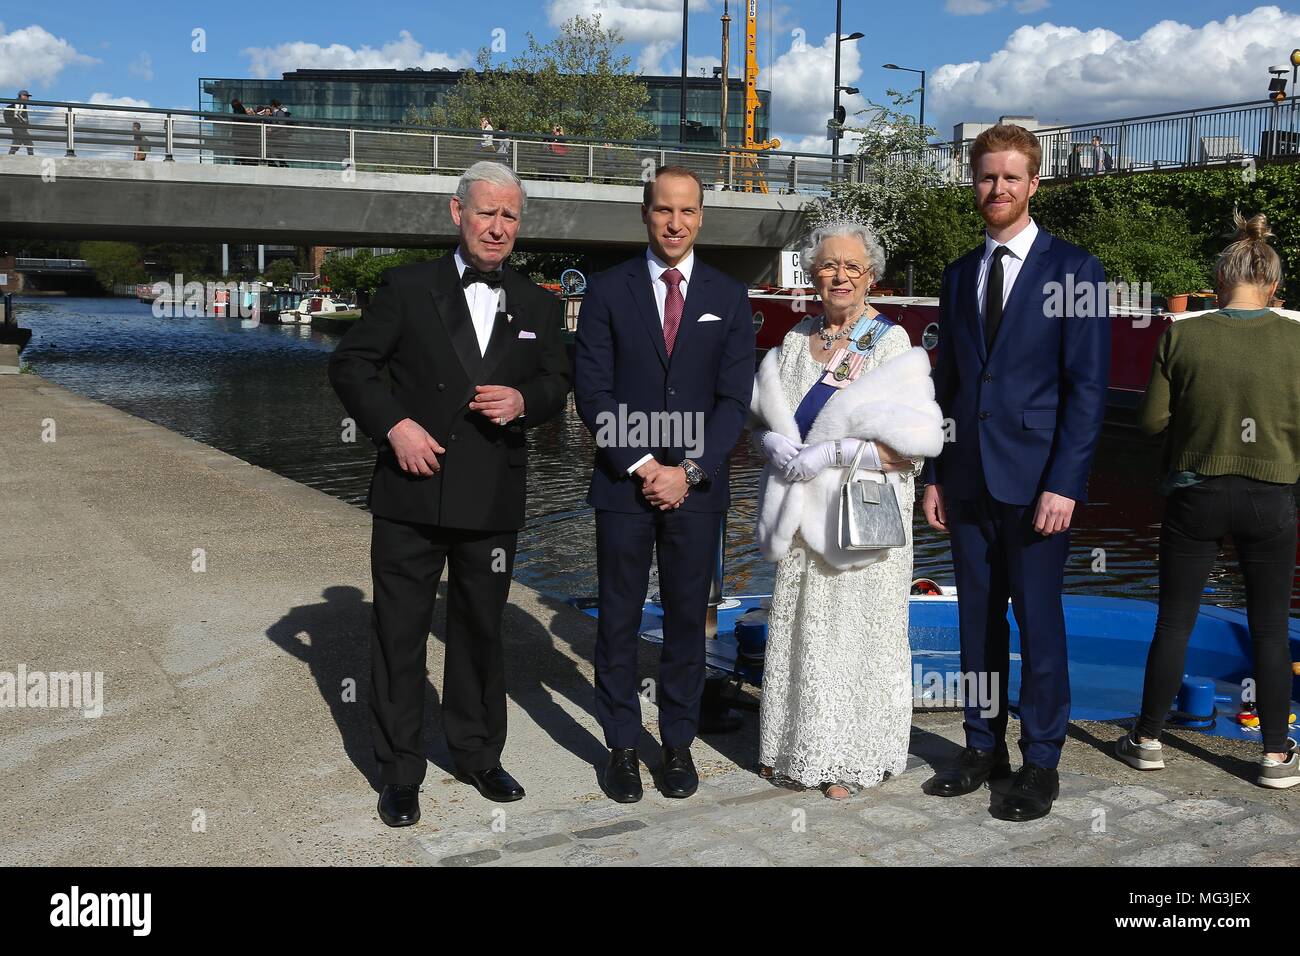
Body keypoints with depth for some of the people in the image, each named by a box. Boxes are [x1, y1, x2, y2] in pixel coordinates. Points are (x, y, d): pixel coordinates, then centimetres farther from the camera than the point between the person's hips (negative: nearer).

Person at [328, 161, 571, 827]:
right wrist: (394, 424, -15)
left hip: (492, 502, 3)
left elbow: (557, 384, 12)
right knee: (399, 634, 5)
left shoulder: (539, 307, 9)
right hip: (411, 496, -2)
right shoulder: (407, 288, -1)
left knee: (481, 630, 15)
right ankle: (400, 772, 19)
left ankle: (477, 753, 34)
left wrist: (524, 401, -10)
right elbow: (349, 364, 0)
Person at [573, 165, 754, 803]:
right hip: (623, 484, -1)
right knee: (618, 620, 5)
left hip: (697, 487, 1)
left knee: (687, 619, 9)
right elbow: (592, 390, -4)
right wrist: (641, 465, -11)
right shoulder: (607, 291, 2)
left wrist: (688, 471, -10)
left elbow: (735, 398, 1)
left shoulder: (728, 297, 6)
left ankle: (679, 743, 22)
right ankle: (622, 746, 18)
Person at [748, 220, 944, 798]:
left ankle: (848, 758, 15)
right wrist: (777, 445, -10)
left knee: (855, 631, 2)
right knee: (799, 627, 10)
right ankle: (793, 745, 24)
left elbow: (914, 441, -14)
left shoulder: (894, 346, -6)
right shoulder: (795, 342, 9)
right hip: (803, 513, 5)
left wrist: (831, 453, -20)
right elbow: (761, 418, 13)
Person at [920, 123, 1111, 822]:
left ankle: (1041, 763, 14)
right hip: (968, 479, 5)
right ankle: (984, 748, 23)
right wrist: (935, 475, 9)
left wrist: (1064, 482, -15)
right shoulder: (959, 275, 13)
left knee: (1038, 620, 1)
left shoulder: (1072, 269, -3)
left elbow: (1087, 385, -8)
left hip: (1036, 479, -5)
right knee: (978, 617, 11)